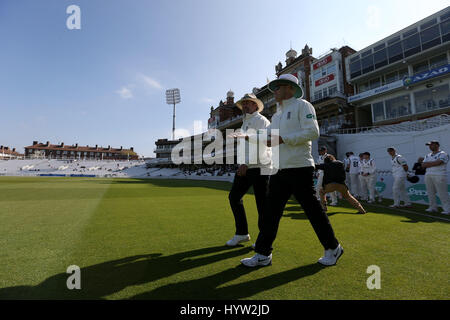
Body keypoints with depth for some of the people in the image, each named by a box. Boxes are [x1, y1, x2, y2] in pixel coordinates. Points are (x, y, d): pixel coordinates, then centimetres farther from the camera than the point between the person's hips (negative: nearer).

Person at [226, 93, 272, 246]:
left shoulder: (261, 121, -4)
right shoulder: (245, 123, 21)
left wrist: (246, 164, -25)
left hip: (259, 168, -8)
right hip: (245, 167, 8)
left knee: (261, 203, -1)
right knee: (234, 196, 6)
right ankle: (241, 233, 20)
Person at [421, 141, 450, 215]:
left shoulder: (443, 154, -1)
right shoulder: (428, 155, 18)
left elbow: (437, 163, -16)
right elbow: (423, 165, 8)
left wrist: (428, 164, -3)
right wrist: (433, 163, -5)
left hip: (439, 176, -6)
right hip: (428, 175, 7)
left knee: (442, 193, -8)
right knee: (430, 193, 8)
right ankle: (433, 208, 15)